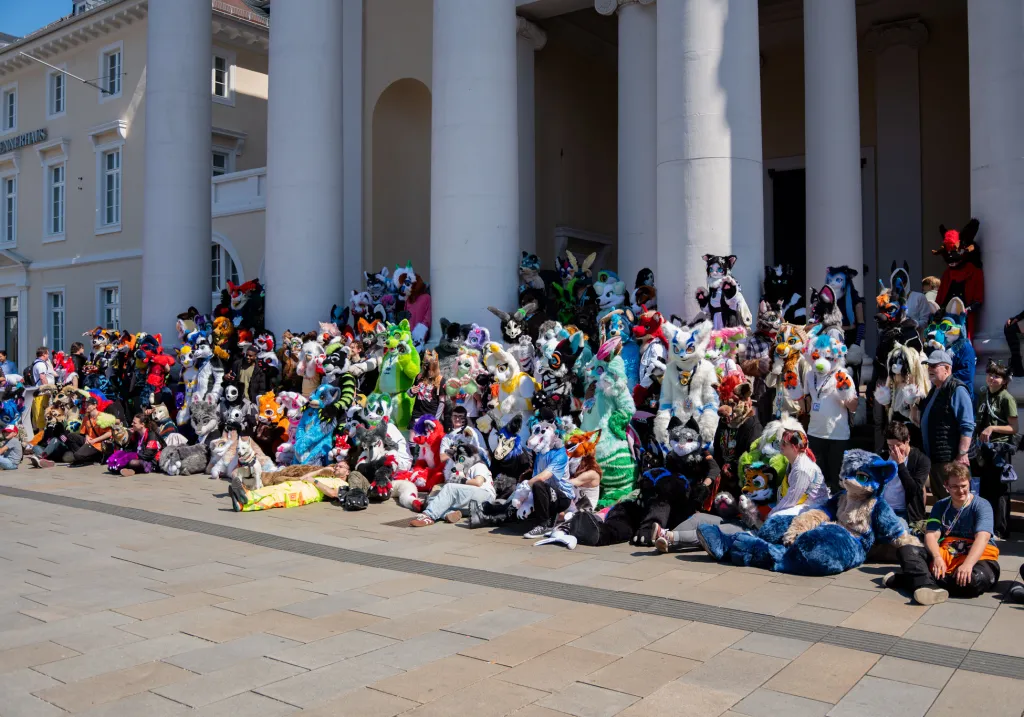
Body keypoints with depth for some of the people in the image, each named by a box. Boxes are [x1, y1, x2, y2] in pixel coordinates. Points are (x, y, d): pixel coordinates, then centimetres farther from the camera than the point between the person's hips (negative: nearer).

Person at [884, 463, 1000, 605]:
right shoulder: (940, 506, 10)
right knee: (905, 550, -19)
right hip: (946, 553, 4)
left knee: (977, 580, -39)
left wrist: (968, 563, -38)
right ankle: (929, 587, -47)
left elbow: (982, 538, -20)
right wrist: (937, 557, -27)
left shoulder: (981, 505, -4)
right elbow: (931, 535, -4)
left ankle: (917, 579, -39)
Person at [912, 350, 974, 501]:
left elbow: (967, 427, -18)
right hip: (933, 457, 9)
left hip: (950, 459, -9)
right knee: (938, 497, 17)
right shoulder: (934, 390, 15)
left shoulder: (957, 390, -12)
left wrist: (962, 455, -21)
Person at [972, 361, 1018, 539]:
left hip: (999, 449, -7)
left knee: (999, 491, -2)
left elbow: (1014, 428, -13)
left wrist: (992, 428, -22)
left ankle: (1000, 532, 4)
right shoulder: (984, 395, 10)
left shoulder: (1006, 398, -10)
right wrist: (976, 428, 5)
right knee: (985, 490, 15)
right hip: (985, 449, 7)